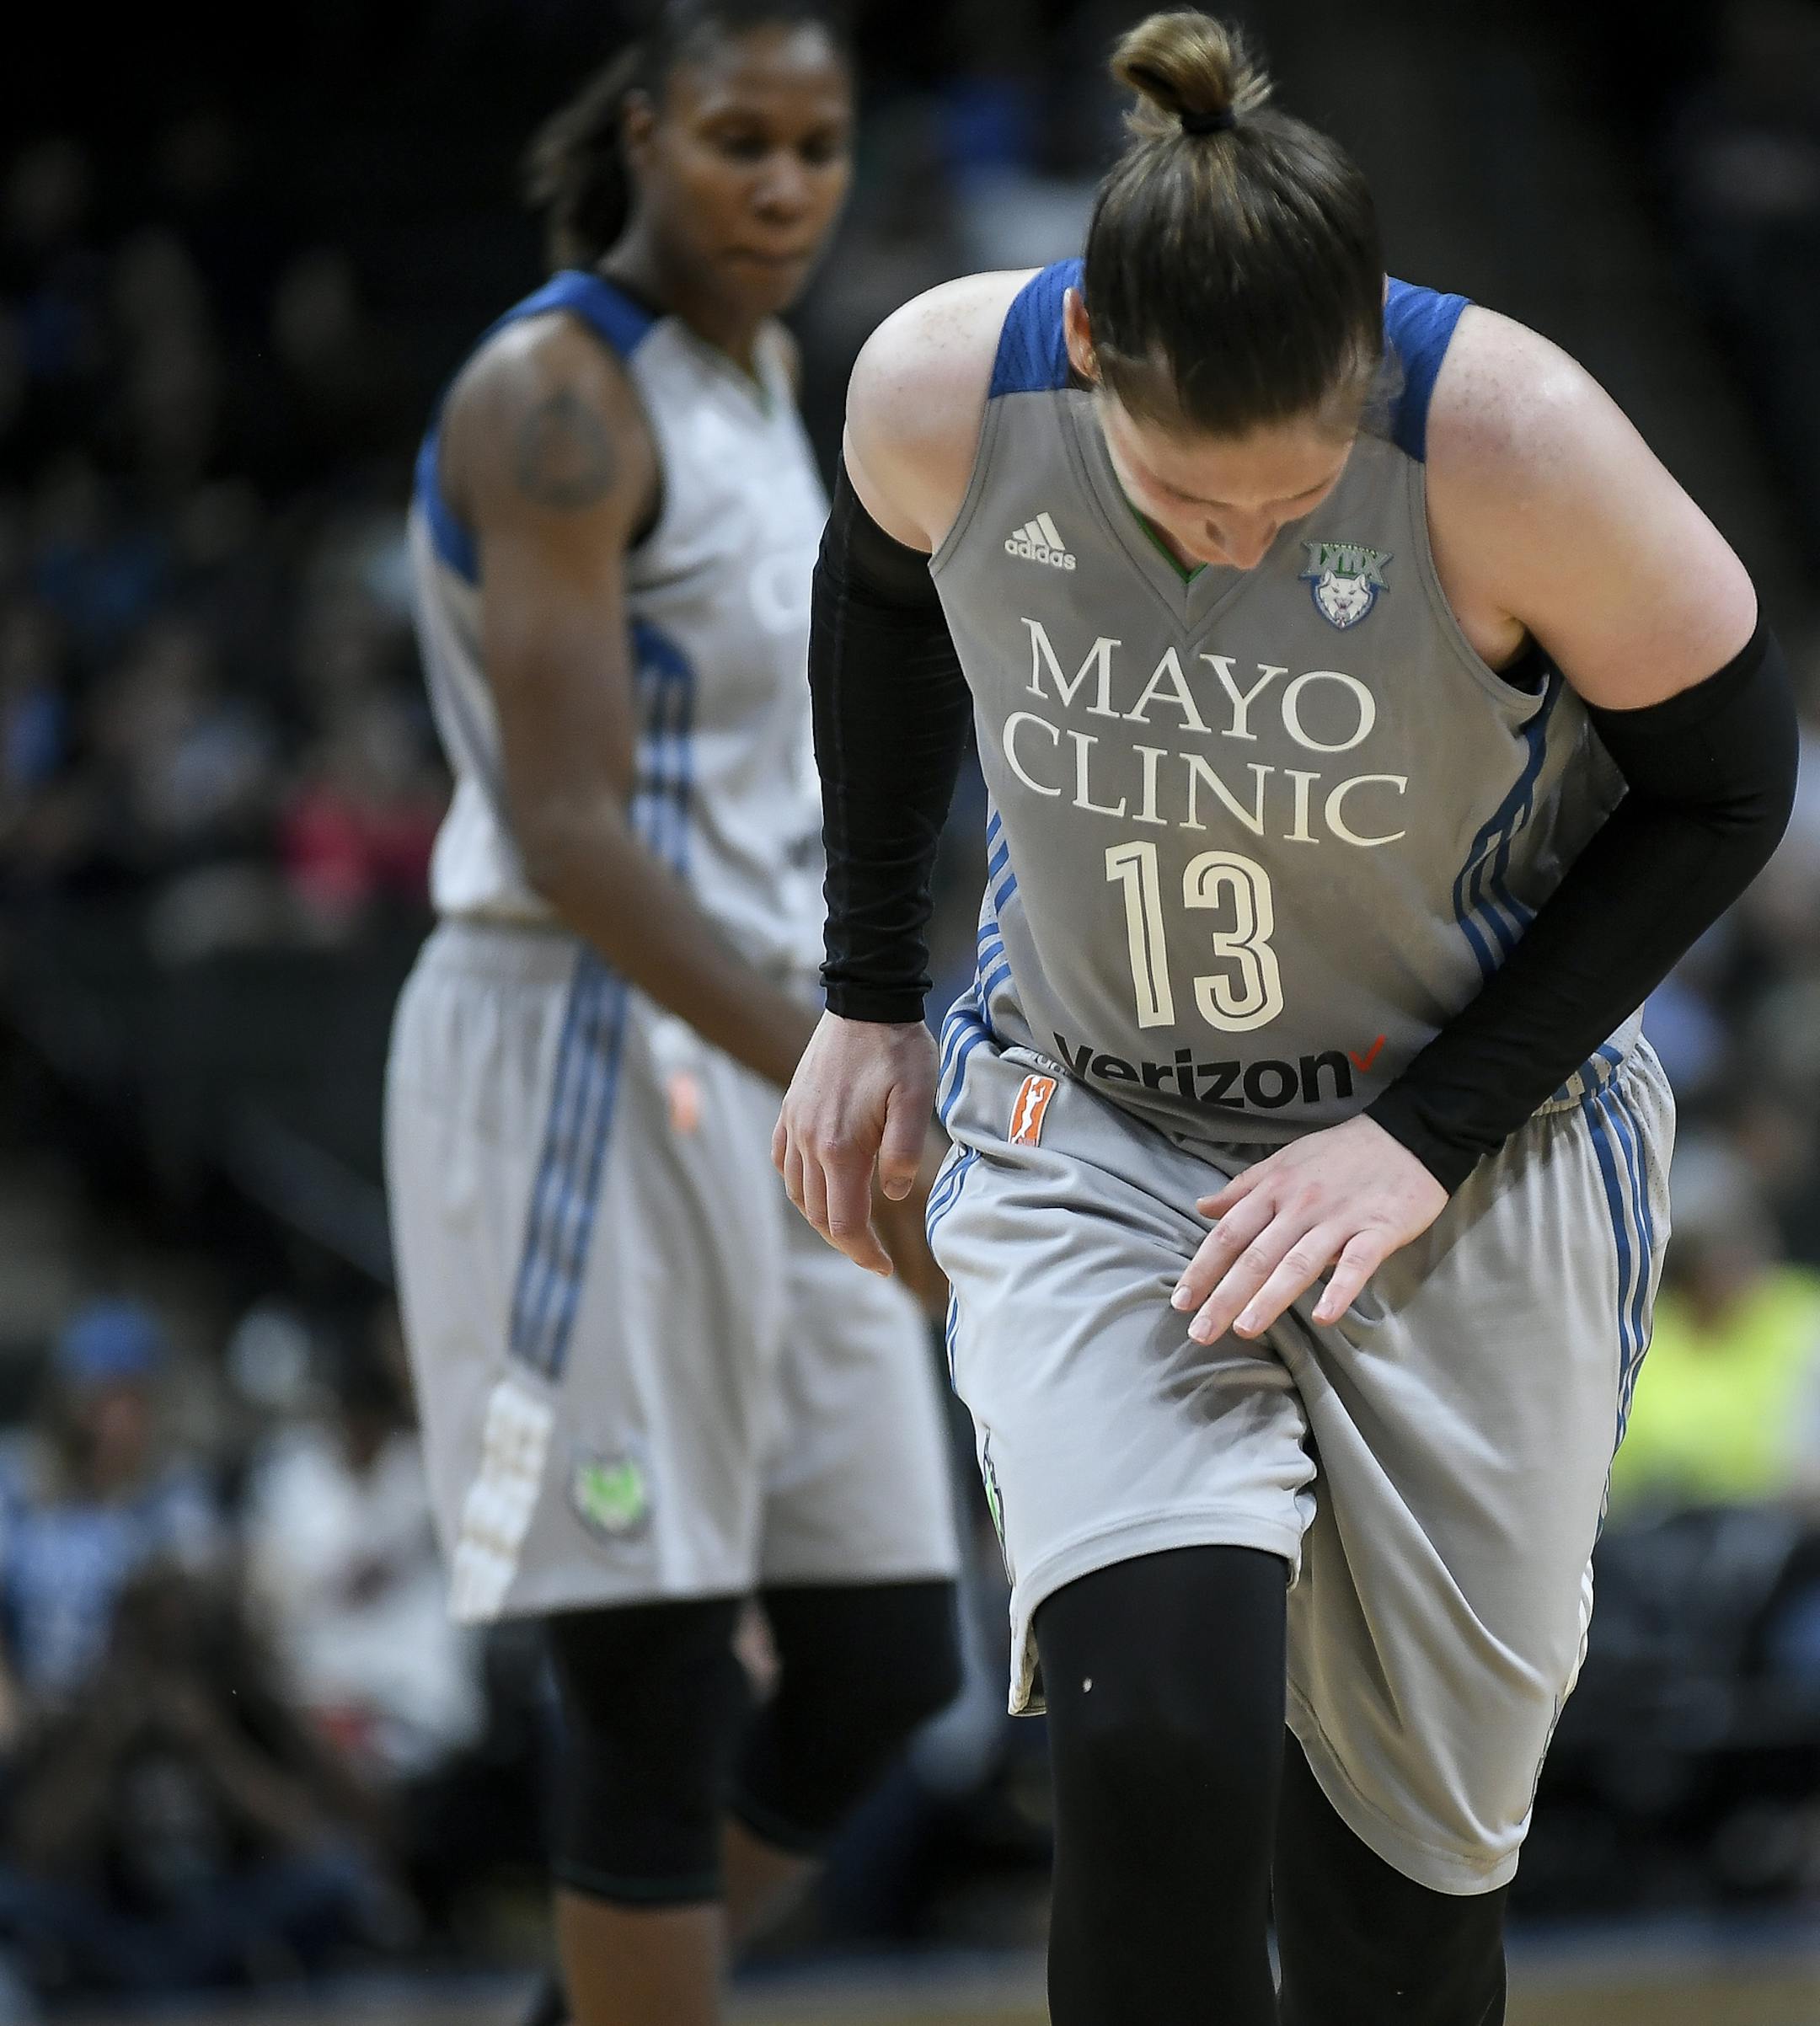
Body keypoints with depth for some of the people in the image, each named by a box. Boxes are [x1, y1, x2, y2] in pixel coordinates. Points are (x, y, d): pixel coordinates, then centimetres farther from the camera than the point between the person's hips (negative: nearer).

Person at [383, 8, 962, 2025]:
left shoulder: (752, 368, 15)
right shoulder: (552, 398, -14)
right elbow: (564, 831, -22)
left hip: (757, 1076, 9)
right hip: (585, 1077, -9)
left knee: (881, 1671, 7)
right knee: (658, 1700, -6)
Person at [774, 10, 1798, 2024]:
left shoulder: (1508, 437, -26)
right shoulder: (940, 390, -18)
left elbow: (1724, 783, -10)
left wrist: (1426, 1136, -15)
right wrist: (867, 996, 12)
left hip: (1477, 1157, -1)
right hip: (1087, 1139, 1)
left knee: (1409, 1840, 6)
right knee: (1153, 1749, -20)